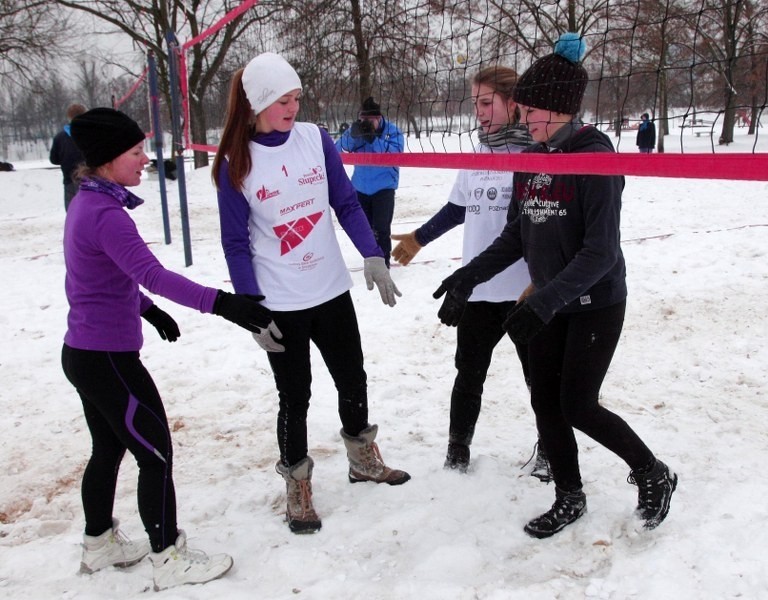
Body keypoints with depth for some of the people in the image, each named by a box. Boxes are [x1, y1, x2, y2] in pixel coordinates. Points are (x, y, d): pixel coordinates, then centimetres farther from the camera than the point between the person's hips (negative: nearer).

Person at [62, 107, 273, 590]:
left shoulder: (87, 203, 8)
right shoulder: (105, 214, -23)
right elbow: (152, 274, -36)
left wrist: (147, 309, 26)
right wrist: (220, 303, -43)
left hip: (84, 353, 10)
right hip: (110, 359, -10)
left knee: (110, 449, 22)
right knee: (156, 453, 2)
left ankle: (100, 545, 39)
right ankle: (170, 560, 15)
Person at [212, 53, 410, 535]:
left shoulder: (316, 138, -3)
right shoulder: (236, 163, -9)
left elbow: (347, 204, 1)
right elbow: (236, 243, -7)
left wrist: (372, 256, -14)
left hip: (332, 290, 3)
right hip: (279, 304, -3)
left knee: (353, 380, 17)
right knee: (295, 397, 7)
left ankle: (364, 460, 42)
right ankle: (298, 489, 28)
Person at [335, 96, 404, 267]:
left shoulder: (392, 130, -11)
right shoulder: (356, 129, -3)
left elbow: (395, 153, -25)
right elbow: (340, 149, -13)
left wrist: (373, 139, -33)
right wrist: (353, 135, -32)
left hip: (384, 187, -4)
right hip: (361, 187, 4)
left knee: (381, 228, -11)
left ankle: (383, 261, 2)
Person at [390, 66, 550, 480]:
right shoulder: (477, 155, 7)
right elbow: (457, 208, 19)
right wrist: (418, 239, 26)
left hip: (526, 290, -5)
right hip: (477, 288, 5)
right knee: (469, 372, 15)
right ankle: (458, 447, 34)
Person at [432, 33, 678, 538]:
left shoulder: (595, 157, -19)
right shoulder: (531, 158, 3)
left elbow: (600, 252, -23)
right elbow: (519, 235, 8)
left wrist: (544, 302, -32)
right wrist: (468, 277, 0)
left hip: (596, 303, -7)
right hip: (550, 301, 7)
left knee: (577, 406, -1)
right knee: (545, 401, 10)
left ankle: (654, 475, 25)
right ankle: (570, 499, 30)